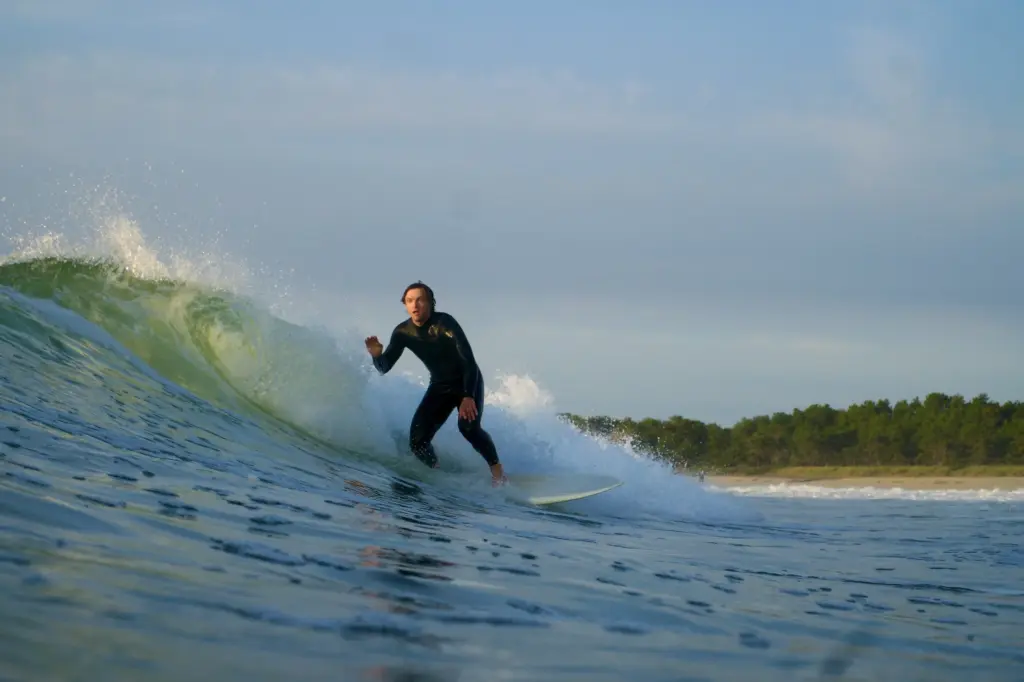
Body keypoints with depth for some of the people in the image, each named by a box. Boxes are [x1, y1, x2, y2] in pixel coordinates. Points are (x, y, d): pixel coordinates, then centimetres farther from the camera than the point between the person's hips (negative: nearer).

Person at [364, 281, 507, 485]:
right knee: (417, 441, -12)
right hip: (440, 386, 4)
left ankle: (496, 469, -10)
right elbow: (385, 368, -6)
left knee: (468, 425, -31)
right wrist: (377, 355, -30)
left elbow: (468, 359, -29)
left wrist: (468, 397, -40)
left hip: (468, 382, -4)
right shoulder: (403, 332, -11)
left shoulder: (444, 322, -25)